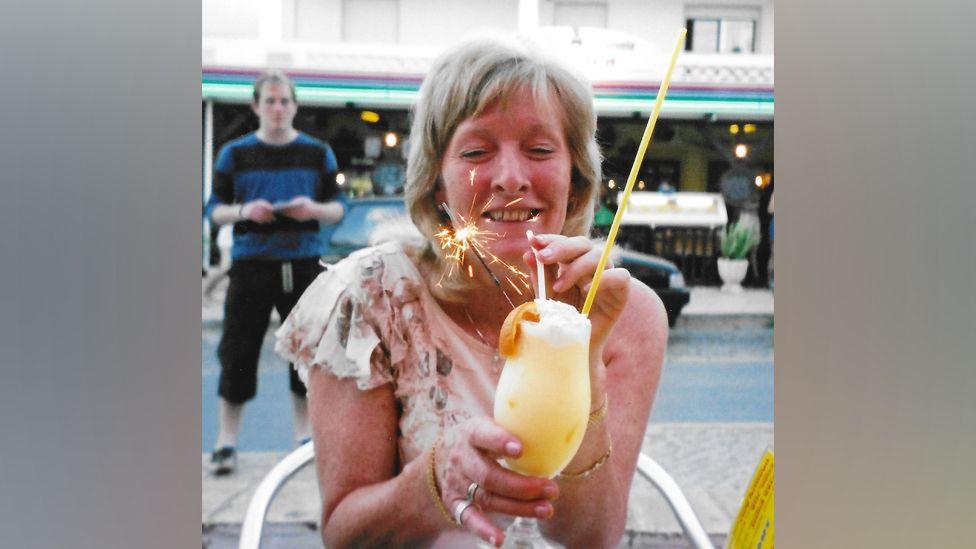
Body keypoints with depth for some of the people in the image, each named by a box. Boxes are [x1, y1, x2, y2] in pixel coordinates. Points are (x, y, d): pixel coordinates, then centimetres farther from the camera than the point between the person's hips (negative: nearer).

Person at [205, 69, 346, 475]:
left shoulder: (318, 153, 8)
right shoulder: (235, 153, 6)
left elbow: (338, 207, 10)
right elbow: (215, 209, 6)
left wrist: (315, 209, -12)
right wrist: (244, 212, -14)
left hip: (303, 263, 1)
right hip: (250, 264, -1)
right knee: (237, 353, 0)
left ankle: (304, 436, 22)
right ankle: (226, 441, 14)